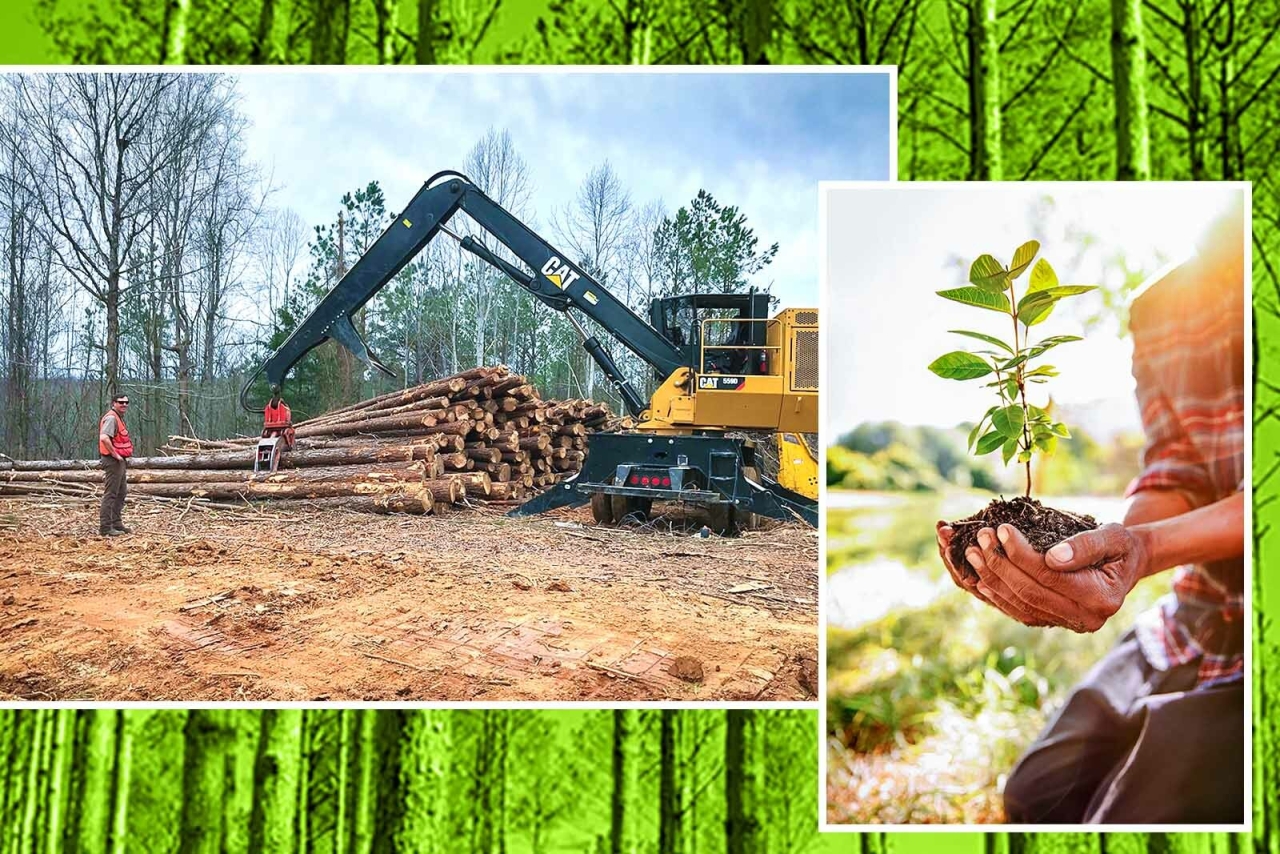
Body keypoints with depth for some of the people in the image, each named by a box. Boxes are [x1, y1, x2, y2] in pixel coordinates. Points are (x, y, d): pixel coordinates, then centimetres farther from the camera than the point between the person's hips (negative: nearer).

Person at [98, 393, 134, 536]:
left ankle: (116, 523, 26)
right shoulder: (111, 418, -15)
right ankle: (105, 527, -6)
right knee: (110, 494, -8)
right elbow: (104, 438, -31)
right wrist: (115, 454, -22)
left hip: (120, 461, 11)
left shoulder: (119, 418, 17)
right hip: (113, 460, -11)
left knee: (121, 492, 18)